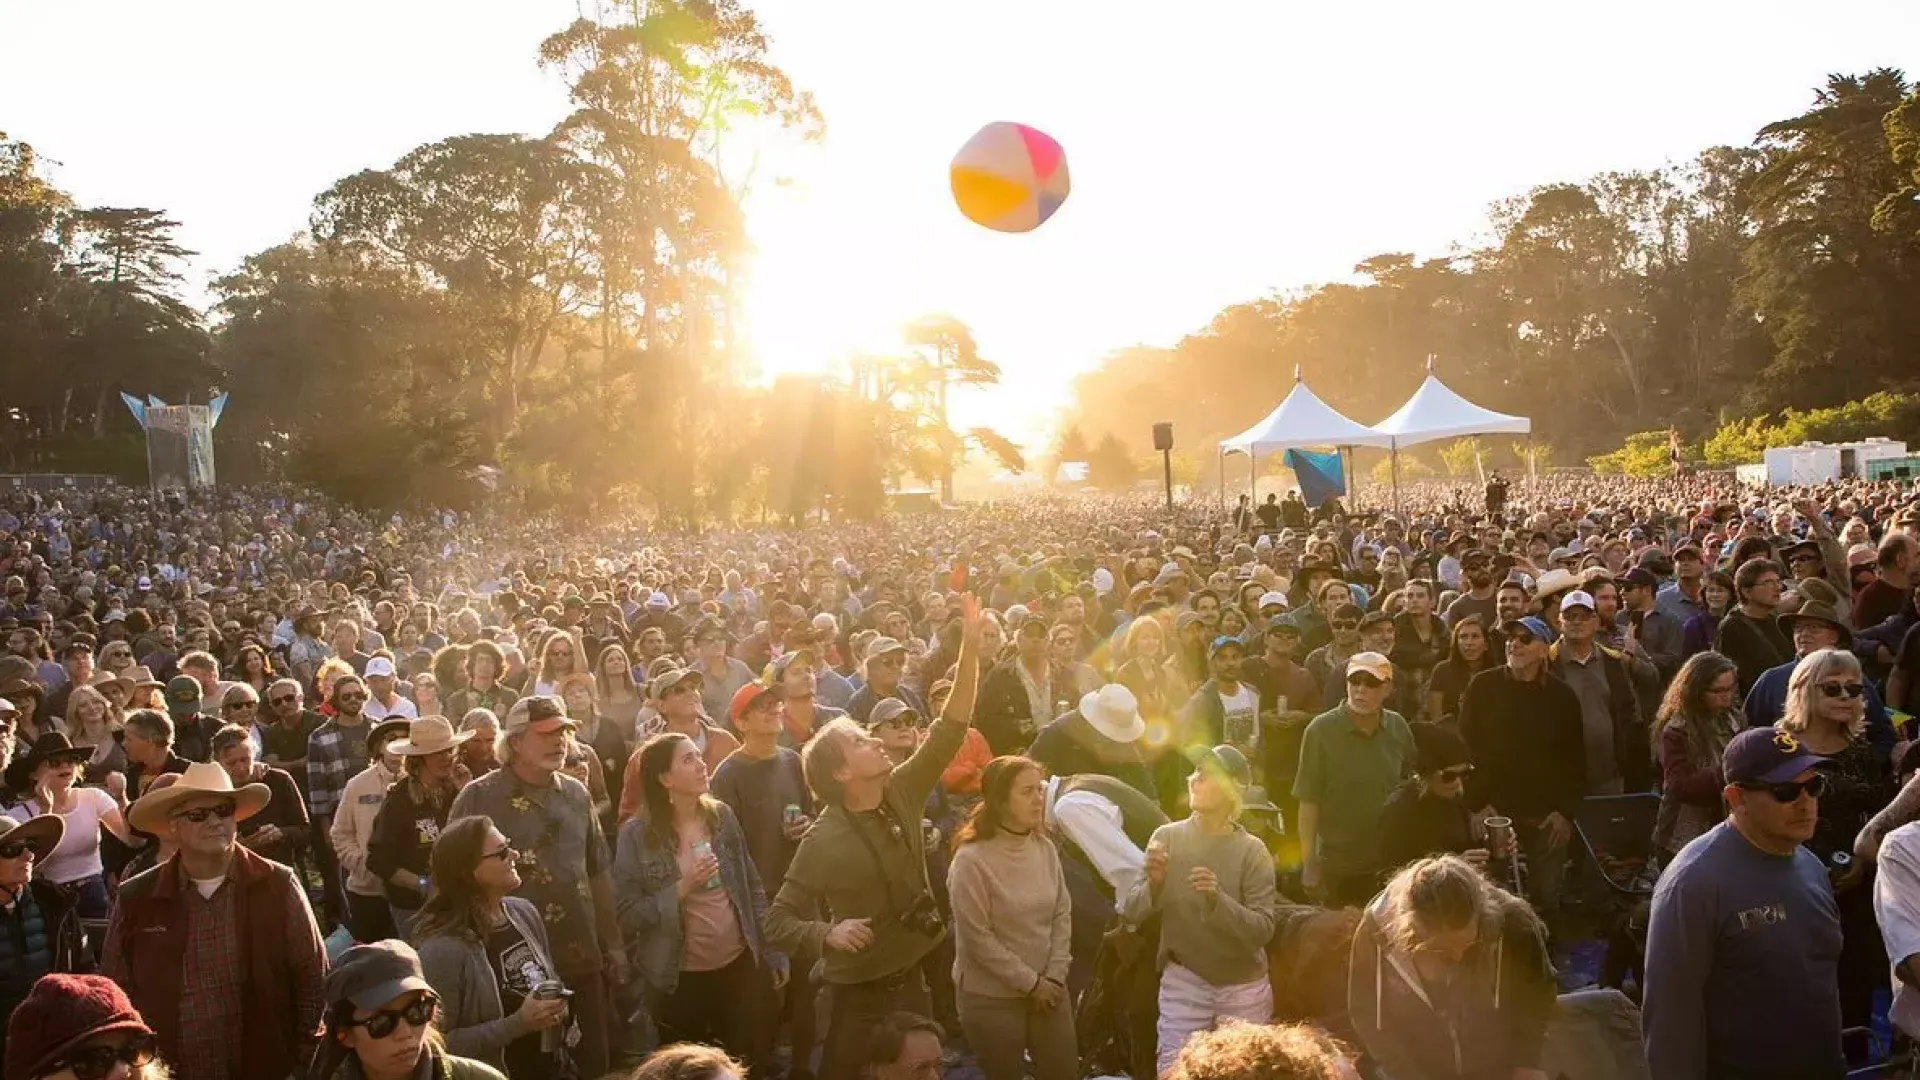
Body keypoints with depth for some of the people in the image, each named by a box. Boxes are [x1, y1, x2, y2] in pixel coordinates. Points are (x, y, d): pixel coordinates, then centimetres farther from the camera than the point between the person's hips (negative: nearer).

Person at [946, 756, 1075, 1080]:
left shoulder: (1045, 848, 0)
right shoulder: (972, 859, -17)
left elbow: (1063, 915, 4)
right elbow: (977, 938, -17)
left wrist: (1054, 976, -5)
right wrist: (1029, 982, -11)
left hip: (1047, 990, 5)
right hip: (993, 997, -5)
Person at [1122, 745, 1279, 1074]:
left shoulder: (1252, 851, -12)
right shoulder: (1167, 837, -8)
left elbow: (1262, 930, -16)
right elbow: (1130, 913, -7)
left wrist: (1218, 899, -31)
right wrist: (1153, 884, -26)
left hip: (1243, 987, 0)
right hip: (1184, 981, 1)